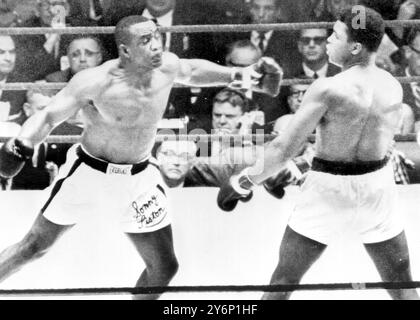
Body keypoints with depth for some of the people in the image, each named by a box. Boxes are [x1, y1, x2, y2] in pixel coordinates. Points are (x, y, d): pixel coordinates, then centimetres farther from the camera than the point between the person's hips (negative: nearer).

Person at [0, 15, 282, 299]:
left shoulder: (167, 67, -9)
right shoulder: (95, 82, -23)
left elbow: (192, 70, 15)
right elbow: (48, 117, -17)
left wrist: (238, 74, 8)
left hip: (139, 178, 4)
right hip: (89, 171, -4)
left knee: (164, 267, 6)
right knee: (35, 246, 5)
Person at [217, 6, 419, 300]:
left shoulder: (327, 89, -18)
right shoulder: (394, 87, -1)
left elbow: (285, 148, -17)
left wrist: (244, 182, -5)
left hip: (331, 188, -4)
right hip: (378, 183, 4)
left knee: (284, 279, 12)